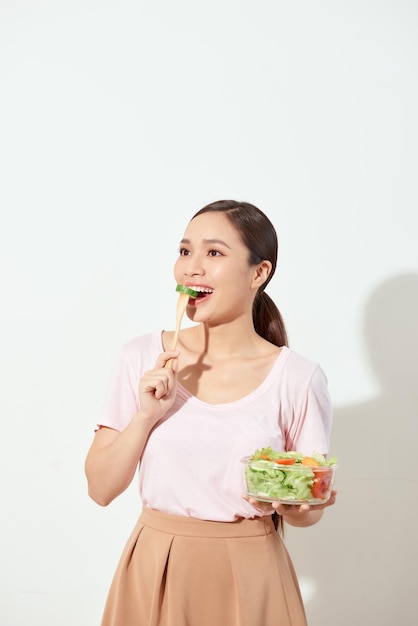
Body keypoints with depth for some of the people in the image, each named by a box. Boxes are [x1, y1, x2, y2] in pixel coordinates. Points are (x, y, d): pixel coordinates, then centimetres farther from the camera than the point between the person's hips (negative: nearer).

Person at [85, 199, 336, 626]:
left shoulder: (299, 379, -9)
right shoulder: (142, 358, -4)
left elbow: (311, 509, 0)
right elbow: (100, 488, -3)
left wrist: (291, 506, -21)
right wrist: (146, 416, -16)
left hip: (249, 576, -1)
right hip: (154, 572, 2)